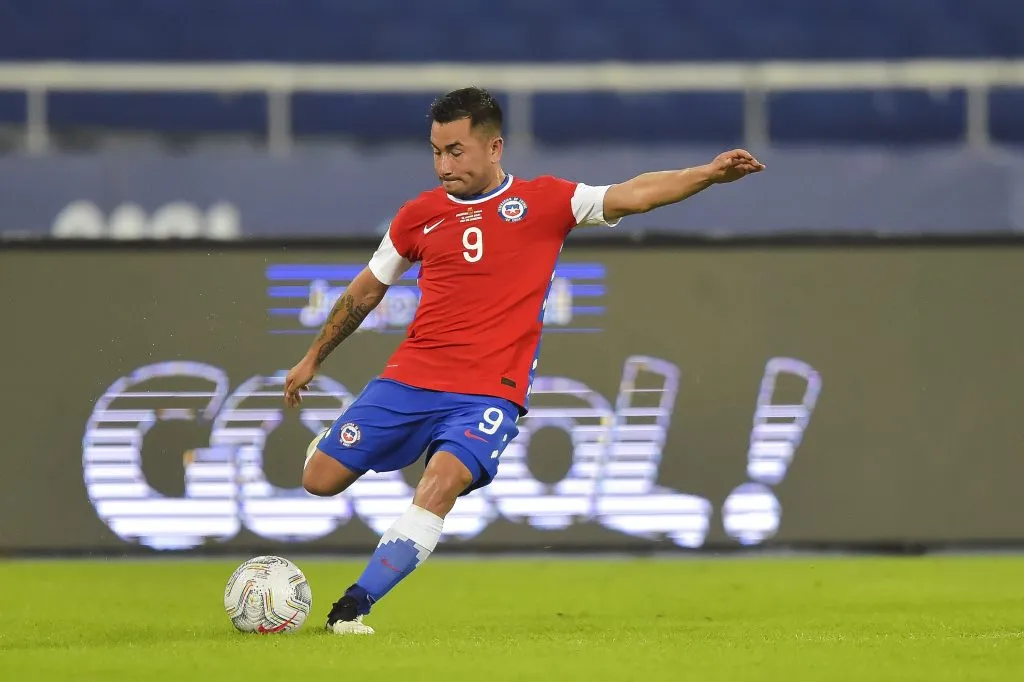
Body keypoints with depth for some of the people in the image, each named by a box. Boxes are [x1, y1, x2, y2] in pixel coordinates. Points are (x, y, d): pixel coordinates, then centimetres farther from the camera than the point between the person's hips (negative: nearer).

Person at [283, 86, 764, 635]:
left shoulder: (543, 201, 2)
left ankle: (352, 607, -24)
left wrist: (707, 174, -23)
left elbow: (632, 195, -7)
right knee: (320, 481, 1)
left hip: (490, 394, -3)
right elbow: (366, 289, 22)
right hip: (409, 378, 3)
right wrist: (313, 358, 28)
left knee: (440, 485, -28)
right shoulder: (420, 215, 9)